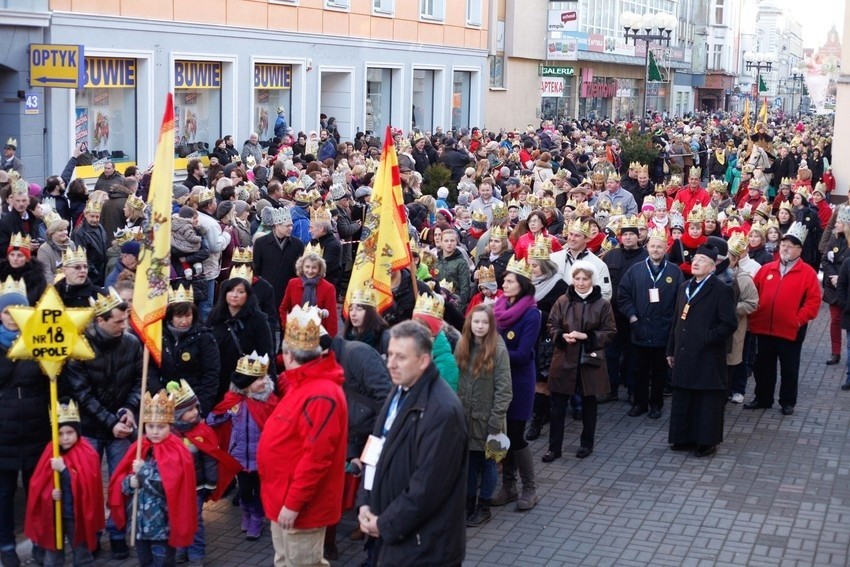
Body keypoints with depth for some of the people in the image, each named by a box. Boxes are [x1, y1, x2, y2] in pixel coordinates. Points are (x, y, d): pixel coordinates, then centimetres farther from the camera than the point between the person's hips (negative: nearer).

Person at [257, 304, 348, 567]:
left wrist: (294, 503, -23)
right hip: (284, 499, 10)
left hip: (299, 506, -10)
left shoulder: (321, 395, -24)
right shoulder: (303, 384, 10)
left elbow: (316, 457, -27)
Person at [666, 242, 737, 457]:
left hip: (707, 357, -7)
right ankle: (685, 438, 23)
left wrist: (707, 339, -16)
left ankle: (707, 441, 13)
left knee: (707, 401, 3)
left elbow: (729, 324, -15)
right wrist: (671, 350, 15)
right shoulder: (685, 287, 14)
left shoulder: (720, 290, -9)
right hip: (684, 355, 7)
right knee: (682, 399, 12)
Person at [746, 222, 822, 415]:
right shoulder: (766, 269, 8)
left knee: (789, 369, 8)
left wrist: (799, 320, -13)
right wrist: (754, 316, 0)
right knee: (762, 366, 13)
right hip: (763, 328, 4)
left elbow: (814, 300, -7)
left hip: (791, 331, -3)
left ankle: (788, 402, 21)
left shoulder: (807, 273, -3)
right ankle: (762, 399, 26)